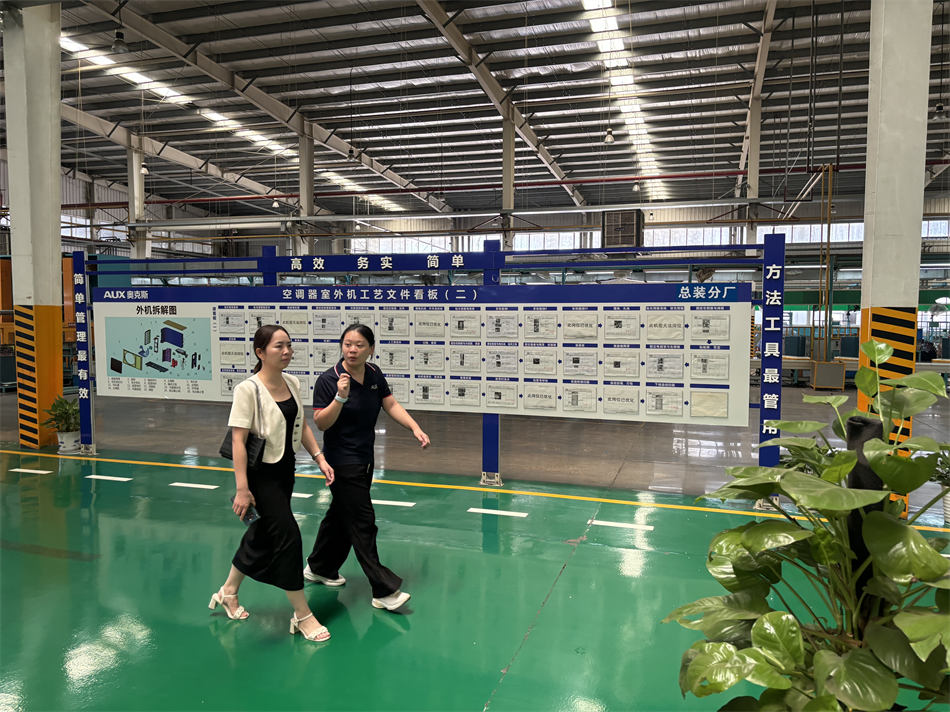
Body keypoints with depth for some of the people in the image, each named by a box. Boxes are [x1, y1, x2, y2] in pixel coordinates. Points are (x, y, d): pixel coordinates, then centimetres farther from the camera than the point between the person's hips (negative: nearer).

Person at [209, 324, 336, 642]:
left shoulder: (292, 383, 2)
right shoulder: (248, 389, -19)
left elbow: (301, 425, 13)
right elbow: (238, 439, -20)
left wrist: (319, 458, 4)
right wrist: (242, 488, -23)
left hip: (285, 470, 8)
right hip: (261, 474, -7)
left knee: (263, 533, 18)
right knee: (288, 536, -7)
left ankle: (228, 593, 40)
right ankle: (302, 615, 8)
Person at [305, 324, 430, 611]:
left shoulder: (374, 375, 0)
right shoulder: (328, 380, -17)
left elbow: (392, 406, 3)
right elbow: (321, 423, -18)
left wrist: (415, 428, -11)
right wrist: (341, 397, -32)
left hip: (365, 458, 7)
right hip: (342, 461, -7)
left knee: (341, 515, 21)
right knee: (362, 523, -5)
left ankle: (319, 568, 41)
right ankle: (384, 591, 1)